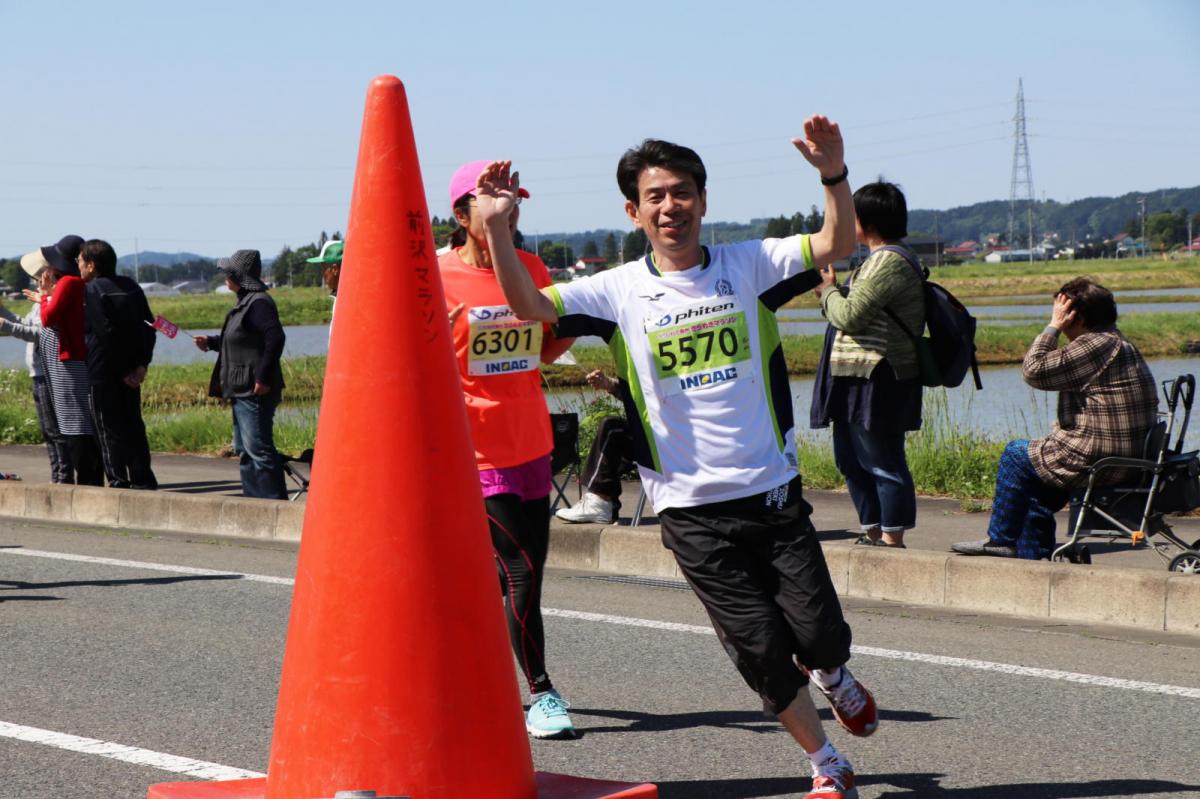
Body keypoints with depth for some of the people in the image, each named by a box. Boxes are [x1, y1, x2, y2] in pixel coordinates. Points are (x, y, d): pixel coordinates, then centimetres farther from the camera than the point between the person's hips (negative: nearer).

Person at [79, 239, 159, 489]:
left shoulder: (92, 290, -12)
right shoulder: (131, 286, 9)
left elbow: (105, 331, -19)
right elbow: (148, 326, 5)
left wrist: (123, 372, -14)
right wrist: (142, 363, 0)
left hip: (103, 372, -7)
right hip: (131, 370, 7)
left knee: (109, 428, 0)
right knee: (133, 424, 13)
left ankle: (118, 480, -2)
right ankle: (143, 479, 15)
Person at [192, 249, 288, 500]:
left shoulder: (258, 303, -15)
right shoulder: (245, 302, 17)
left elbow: (275, 338, -26)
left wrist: (263, 378, -26)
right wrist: (211, 342, 20)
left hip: (256, 392, -11)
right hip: (242, 391, 11)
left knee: (258, 448, -11)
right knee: (244, 449, 15)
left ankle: (275, 503, -10)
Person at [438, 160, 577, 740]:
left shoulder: (533, 270, 8)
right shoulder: (438, 277, -8)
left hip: (531, 442, 6)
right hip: (477, 447, -6)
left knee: (515, 570, 11)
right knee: (521, 568, -11)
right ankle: (541, 693, -1)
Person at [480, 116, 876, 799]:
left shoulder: (749, 266, 1)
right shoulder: (619, 291, 0)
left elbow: (837, 245, -10)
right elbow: (529, 304, -10)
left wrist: (834, 176, -28)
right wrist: (498, 229, -24)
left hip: (773, 493, 0)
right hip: (692, 511, 0)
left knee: (820, 636, -3)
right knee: (761, 652, 1)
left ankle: (832, 672, 36)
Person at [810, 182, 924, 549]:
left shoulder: (890, 262, -16)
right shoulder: (879, 260, 18)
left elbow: (850, 315, -21)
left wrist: (828, 290, -3)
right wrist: (832, 290, 7)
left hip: (878, 381, -11)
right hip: (858, 380, 11)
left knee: (883, 462, -5)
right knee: (852, 461, 17)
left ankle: (891, 539, 0)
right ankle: (871, 532, 25)